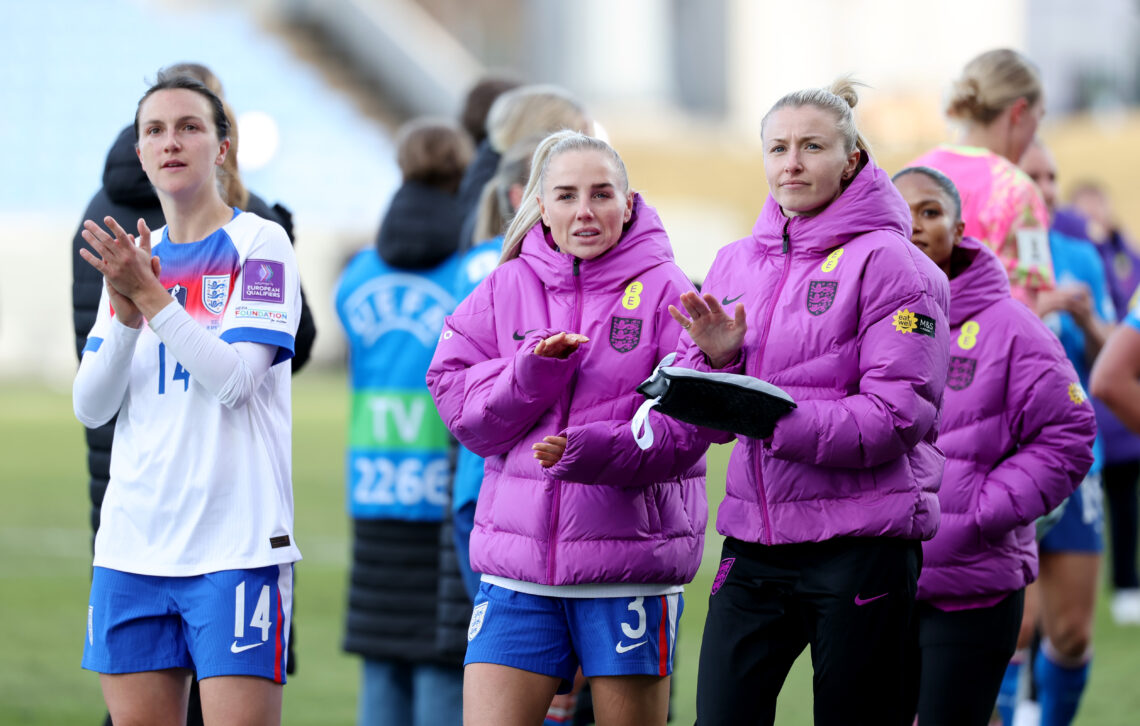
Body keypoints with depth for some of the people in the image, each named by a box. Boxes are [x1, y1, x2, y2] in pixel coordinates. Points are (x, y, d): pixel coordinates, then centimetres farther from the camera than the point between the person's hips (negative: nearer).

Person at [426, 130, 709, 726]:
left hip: (628, 567, -3)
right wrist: (532, 370, -14)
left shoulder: (664, 290, -2)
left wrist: (594, 449, -25)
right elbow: (455, 401, 3)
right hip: (516, 566, 3)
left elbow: (688, 424, -11)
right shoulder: (505, 288, 9)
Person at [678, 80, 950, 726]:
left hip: (861, 543, -5)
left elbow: (900, 414, -13)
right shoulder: (737, 264, 13)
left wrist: (780, 420, -22)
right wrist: (717, 360, -6)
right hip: (755, 541, 5)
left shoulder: (888, 261, -5)